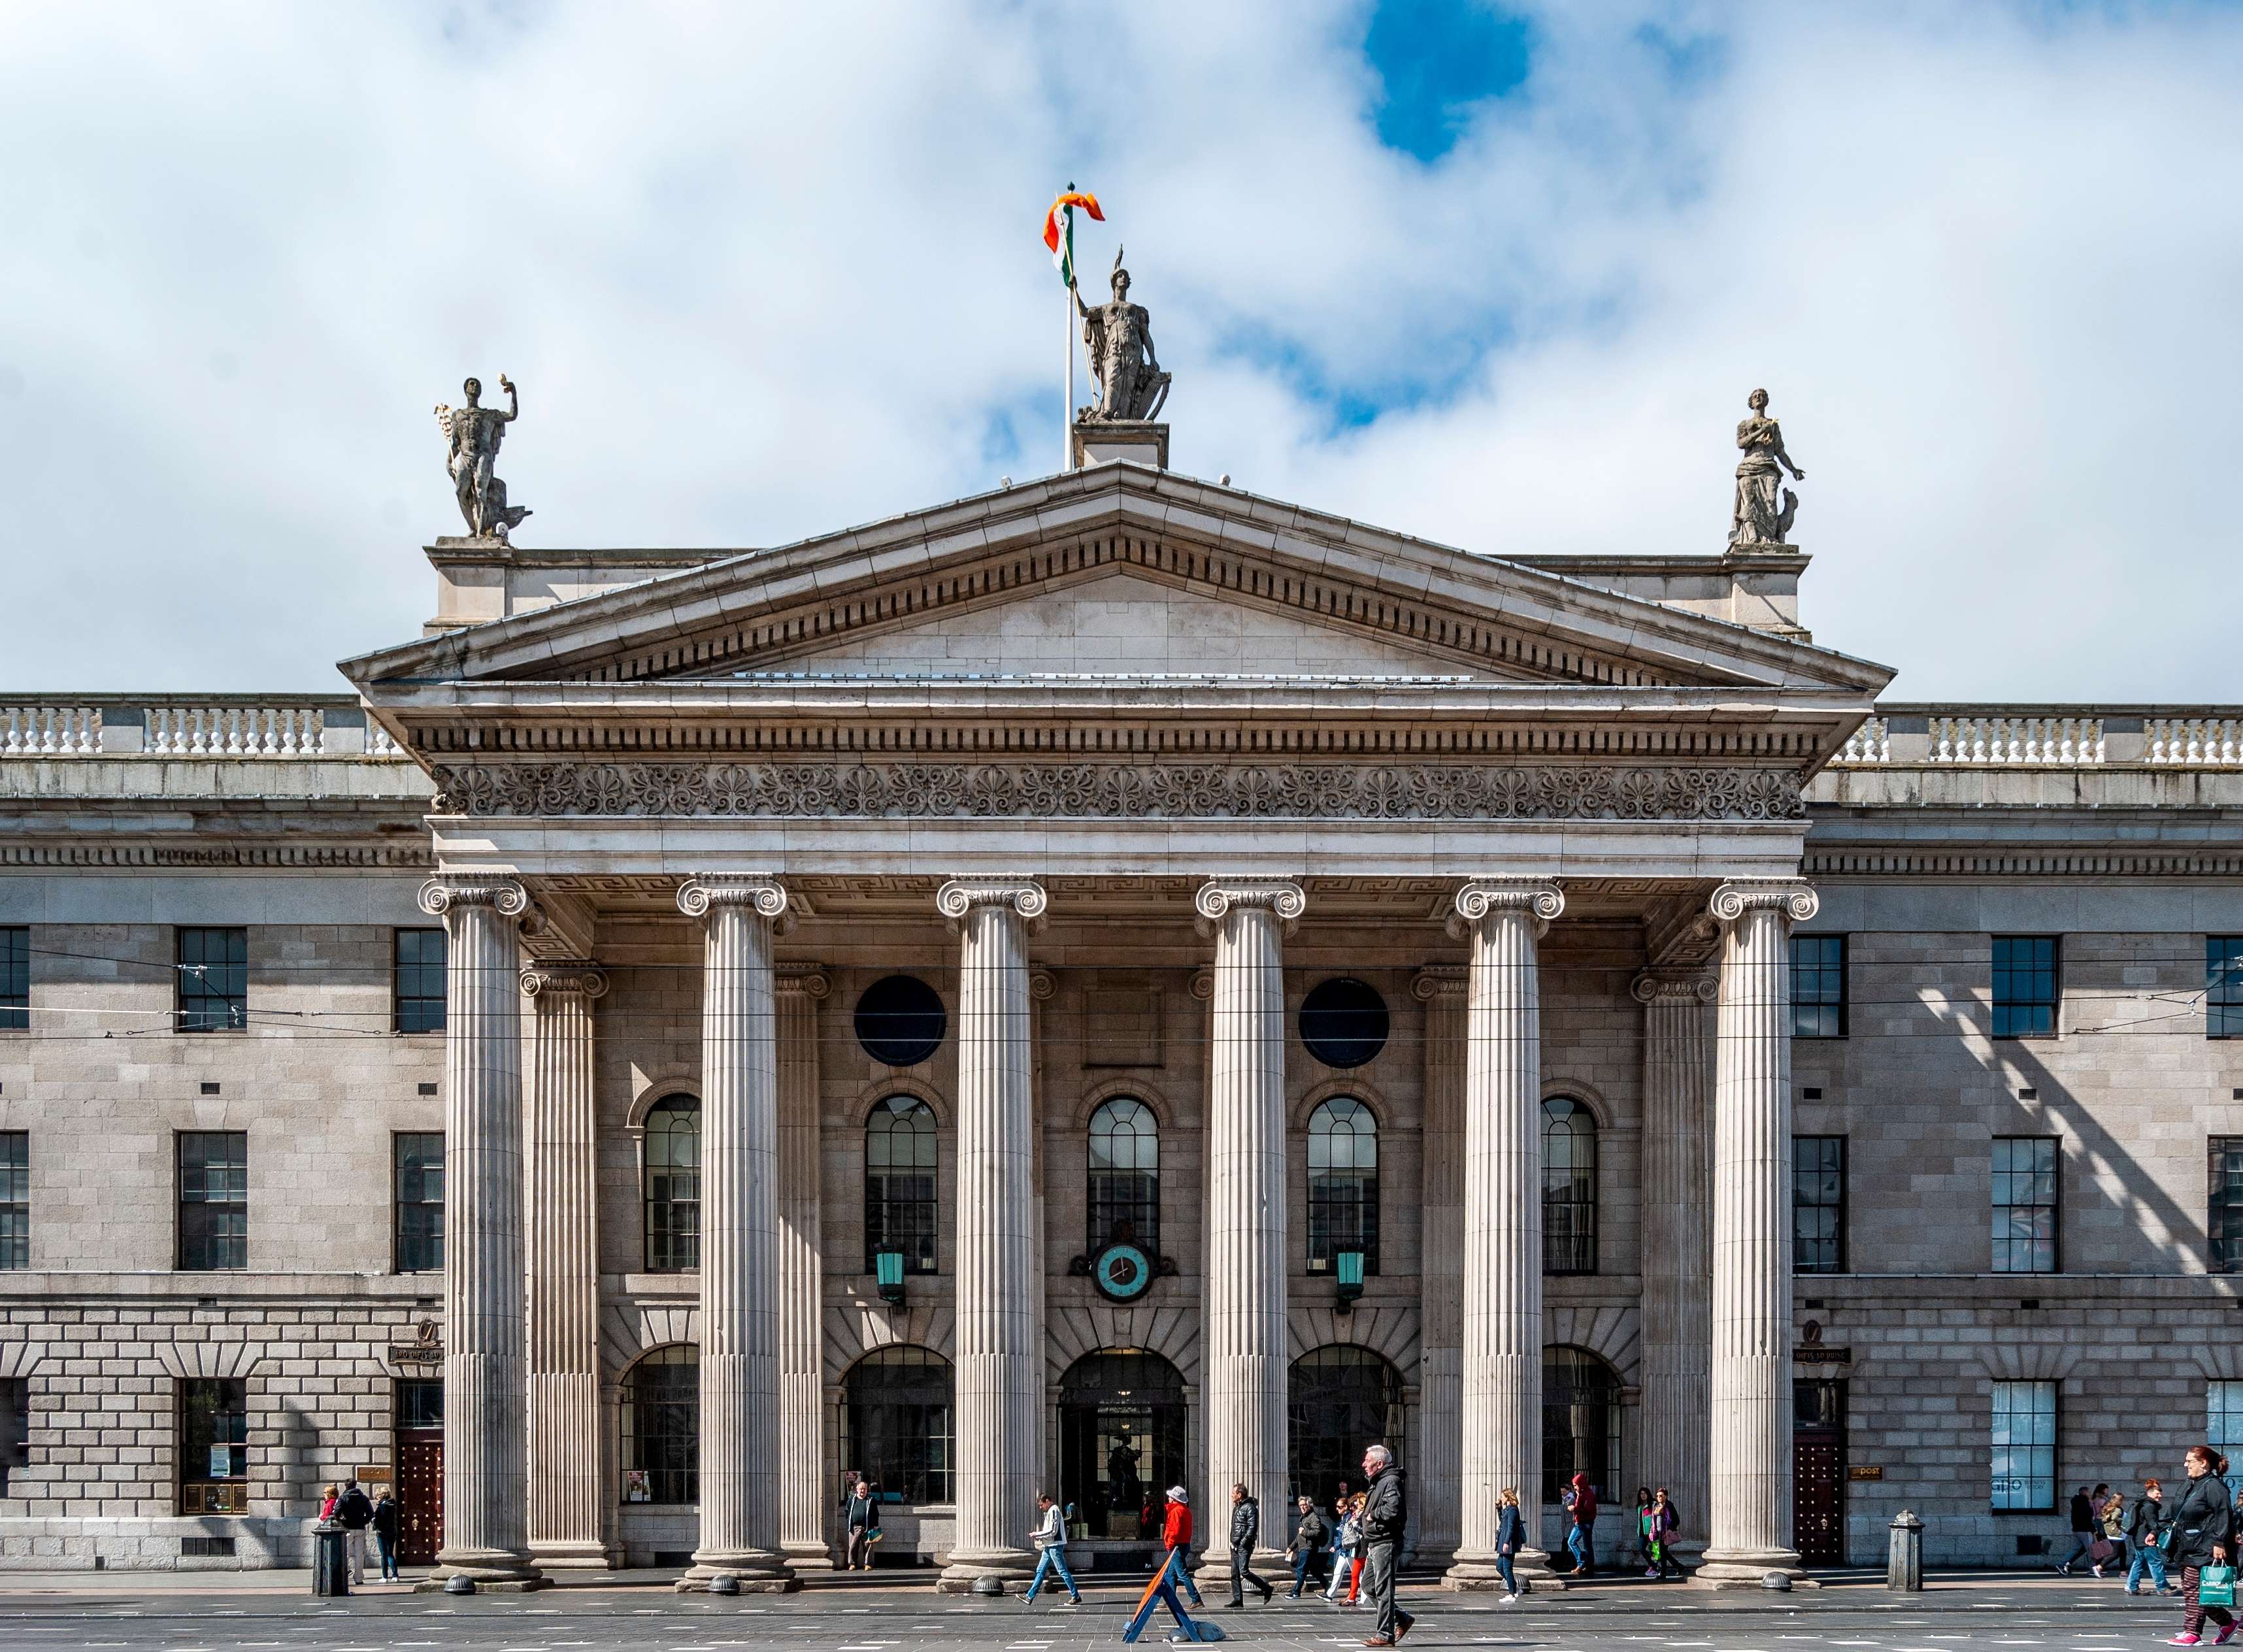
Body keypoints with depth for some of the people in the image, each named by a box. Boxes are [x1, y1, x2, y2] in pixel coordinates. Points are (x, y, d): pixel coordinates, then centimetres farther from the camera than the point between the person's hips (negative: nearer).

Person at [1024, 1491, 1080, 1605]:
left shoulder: (1054, 1511, -14)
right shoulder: (1049, 1512, 17)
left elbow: (1053, 1531, -20)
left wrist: (1037, 1534, -12)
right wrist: (1039, 1536, 12)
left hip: (1055, 1546, -10)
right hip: (1049, 1546, 10)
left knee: (1063, 1571, -7)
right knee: (1040, 1571, 9)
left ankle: (1076, 1597, -2)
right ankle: (1030, 1597, 11)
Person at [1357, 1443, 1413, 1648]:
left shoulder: (1391, 1482, -13)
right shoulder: (1378, 1482, 20)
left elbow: (1393, 1509, -28)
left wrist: (1372, 1515, -14)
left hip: (1386, 1543, -11)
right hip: (1375, 1545, 11)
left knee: (1383, 1590, -8)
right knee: (1369, 1586, 13)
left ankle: (1386, 1635, -5)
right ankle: (1401, 1619, 20)